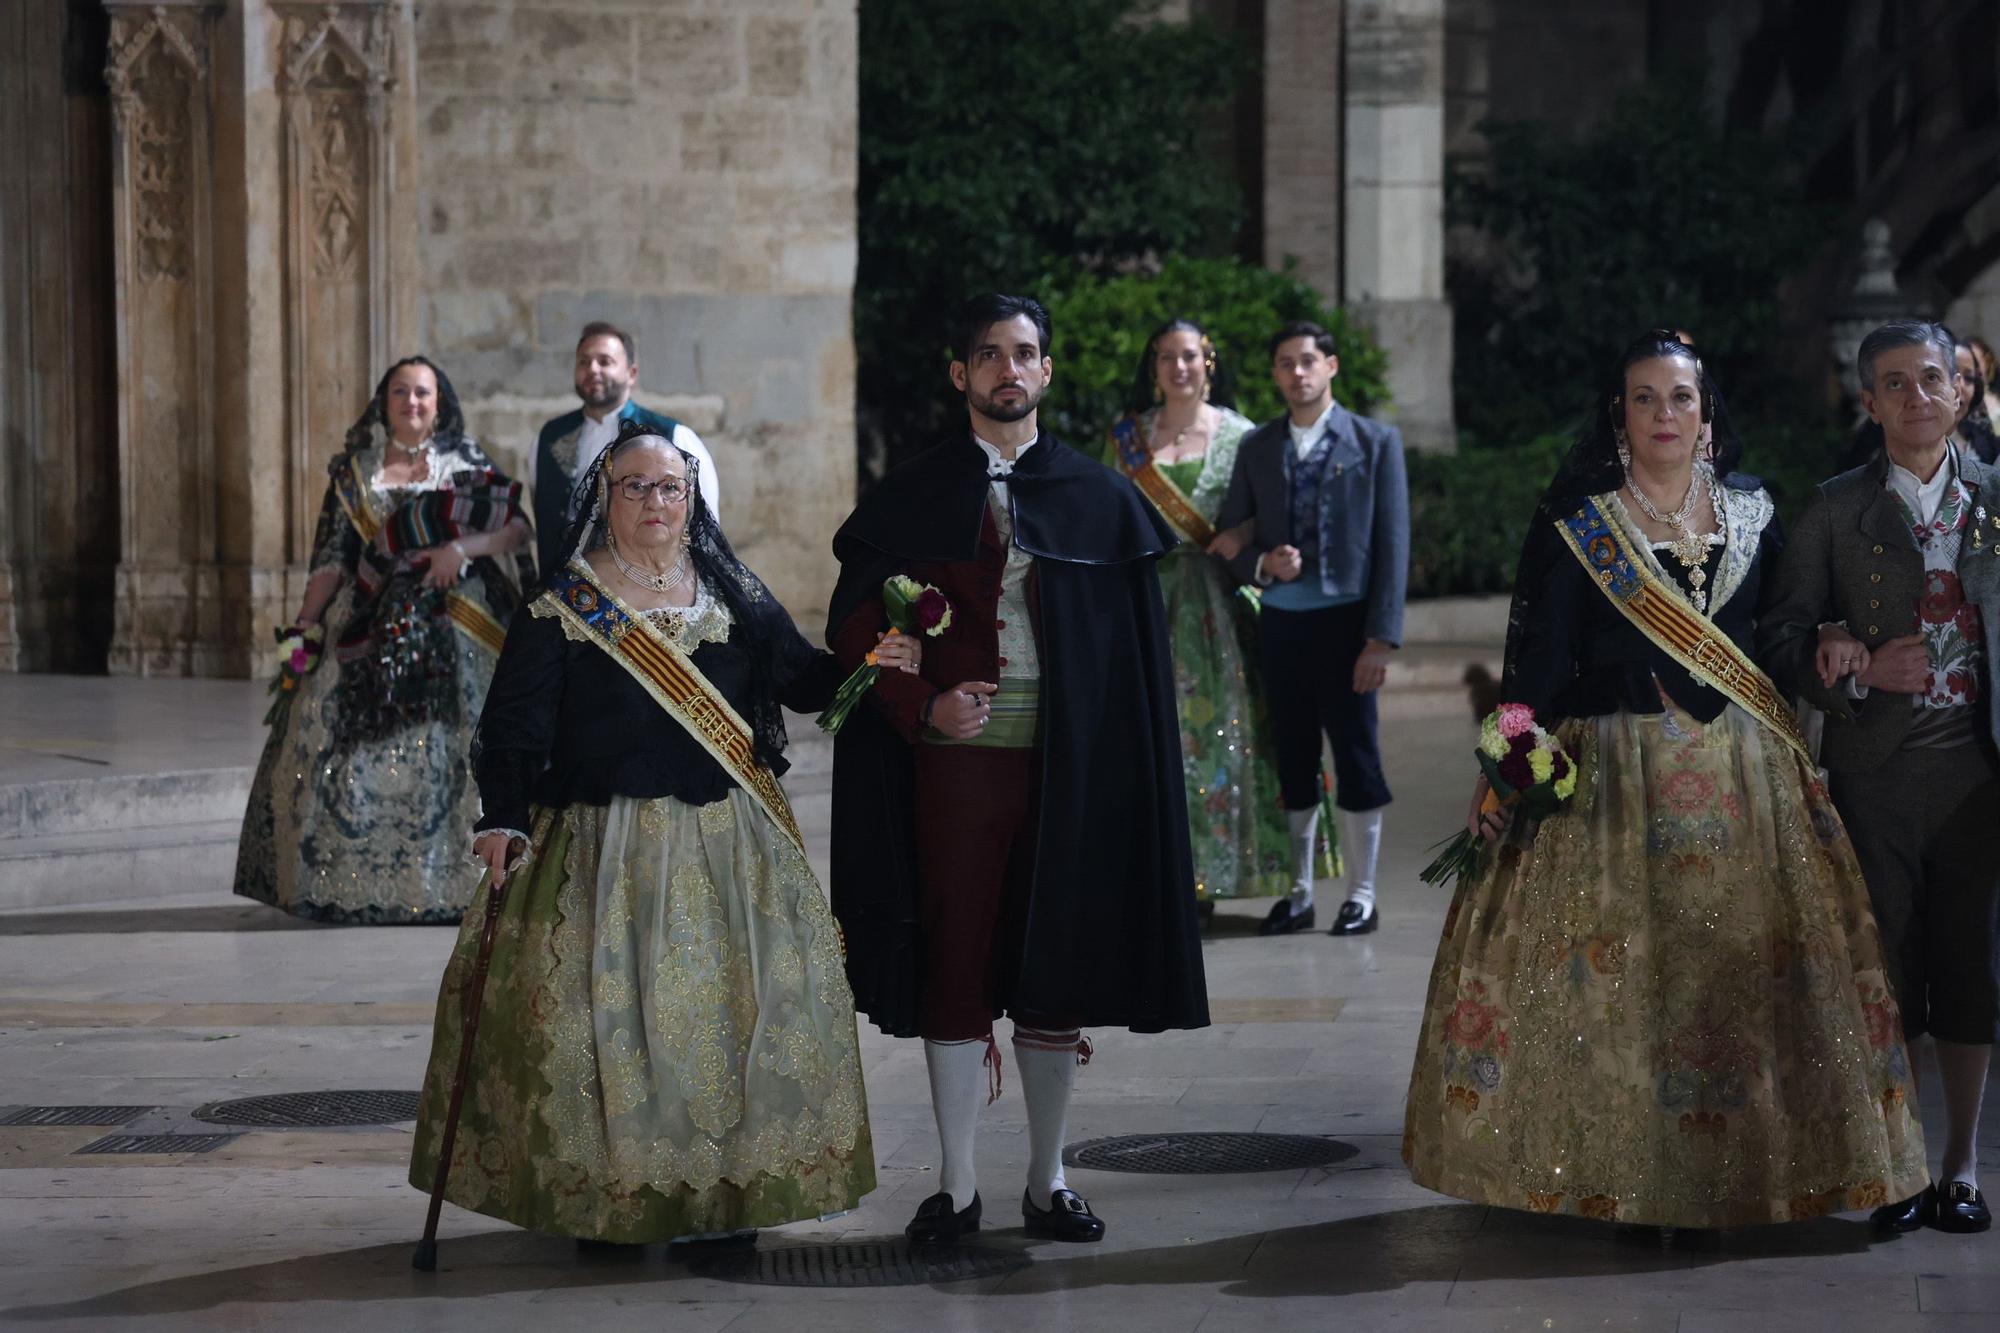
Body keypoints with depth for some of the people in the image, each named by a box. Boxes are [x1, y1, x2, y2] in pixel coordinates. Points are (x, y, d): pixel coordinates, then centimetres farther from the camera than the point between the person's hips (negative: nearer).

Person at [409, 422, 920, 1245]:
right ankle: (606, 1198, 3)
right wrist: (503, 820, -16)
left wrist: (867, 664, -7)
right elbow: (513, 724, -4)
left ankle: (726, 1192, 12)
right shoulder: (563, 607, 0)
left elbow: (800, 678, 12)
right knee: (607, 1004, -9)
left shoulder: (732, 594, 11)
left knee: (738, 1002, 0)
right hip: (607, 847, -3)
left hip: (730, 845, 3)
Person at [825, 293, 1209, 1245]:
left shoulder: (1100, 499, 6)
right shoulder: (913, 498, 5)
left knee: (1057, 965, 5)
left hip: (1066, 766, 1)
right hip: (956, 763, -1)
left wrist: (1122, 771, -3)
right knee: (955, 964, 1)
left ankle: (1048, 1181, 17)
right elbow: (857, 630, 3)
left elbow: (1132, 652, 5)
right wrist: (924, 708, -12)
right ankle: (957, 1185, 11)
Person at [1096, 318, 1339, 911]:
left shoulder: (1237, 433, 5)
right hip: (1147, 591, 1)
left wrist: (1242, 536, -14)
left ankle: (1208, 872, 3)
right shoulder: (1127, 435, 10)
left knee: (1219, 720, -4)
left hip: (1216, 592, -1)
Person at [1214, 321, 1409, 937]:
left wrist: (1382, 637, -10)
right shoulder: (1256, 448, 10)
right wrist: (1262, 563, -12)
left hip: (1344, 620, -3)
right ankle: (1298, 894, 18)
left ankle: (1361, 897, 9)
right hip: (1280, 624, 3)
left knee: (1357, 759, 1)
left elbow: (1392, 541, -4)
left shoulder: (1376, 442, 0)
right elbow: (1229, 537, 12)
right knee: (1292, 762, 9)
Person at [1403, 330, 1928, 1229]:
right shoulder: (1575, 522, -1)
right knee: (1617, 969, -5)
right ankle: (1625, 1169, 5)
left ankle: (1745, 1166, 12)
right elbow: (1537, 654, -6)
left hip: (1739, 774, 3)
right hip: (1612, 770, -3)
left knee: (1747, 965, 1)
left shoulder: (1752, 513, 9)